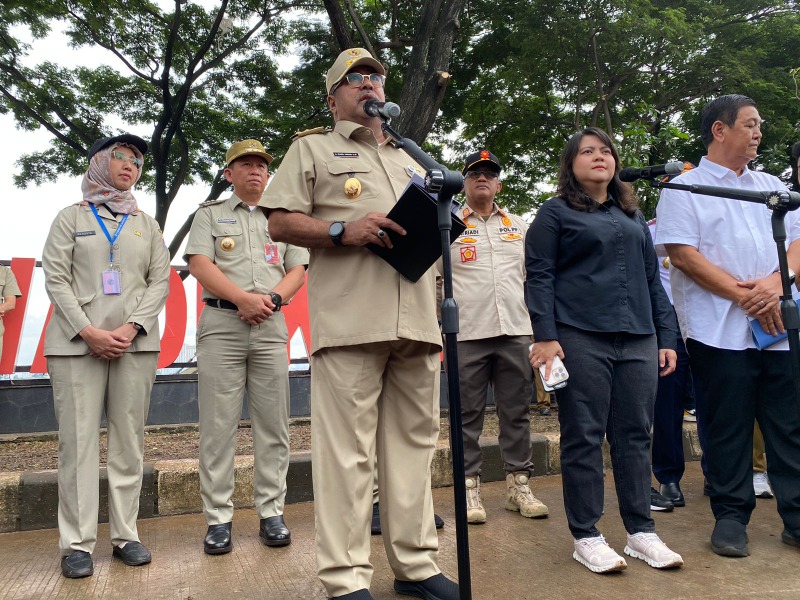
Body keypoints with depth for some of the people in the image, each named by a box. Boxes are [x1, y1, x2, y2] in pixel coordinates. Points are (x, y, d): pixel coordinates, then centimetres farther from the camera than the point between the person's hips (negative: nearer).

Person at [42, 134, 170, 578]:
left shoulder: (146, 223, 16)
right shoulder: (71, 217, 11)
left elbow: (161, 280, 7)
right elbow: (56, 279, 2)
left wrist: (130, 328, -7)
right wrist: (88, 331, -11)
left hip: (136, 342, 2)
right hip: (77, 342, -1)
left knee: (130, 439, 2)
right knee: (78, 440, -3)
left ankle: (126, 534, 11)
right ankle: (78, 542, 4)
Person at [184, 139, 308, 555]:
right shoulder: (210, 214, 14)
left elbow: (298, 271, 12)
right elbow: (199, 264, 0)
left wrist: (272, 299, -7)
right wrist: (243, 298, -13)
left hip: (271, 325, 2)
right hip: (221, 323, -2)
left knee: (273, 424, 2)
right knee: (218, 426, -3)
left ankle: (271, 513, 10)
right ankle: (218, 518, 5)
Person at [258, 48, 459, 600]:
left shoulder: (410, 159, 29)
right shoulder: (313, 148, 13)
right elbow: (281, 223, 2)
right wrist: (343, 231, -13)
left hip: (416, 320, 6)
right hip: (349, 321, -5)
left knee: (414, 442, 8)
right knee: (347, 450, -6)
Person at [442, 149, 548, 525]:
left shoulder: (519, 226, 17)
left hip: (516, 330, 3)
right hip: (467, 334, -3)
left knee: (517, 411, 7)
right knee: (468, 414, 2)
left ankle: (519, 484, 17)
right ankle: (469, 487, 11)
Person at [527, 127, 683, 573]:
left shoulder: (633, 216, 22)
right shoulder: (555, 213, 6)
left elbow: (652, 279, 21)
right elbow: (539, 277, -3)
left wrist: (667, 336, 13)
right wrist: (545, 336, -14)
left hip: (638, 340, 5)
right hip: (581, 340, -5)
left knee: (635, 436, 7)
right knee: (584, 438, -1)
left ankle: (642, 531, 17)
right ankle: (586, 536, 9)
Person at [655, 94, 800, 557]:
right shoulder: (683, 189, 1)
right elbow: (683, 255, -10)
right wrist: (744, 296, -14)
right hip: (720, 330, -5)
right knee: (728, 427, 4)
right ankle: (731, 516, 17)